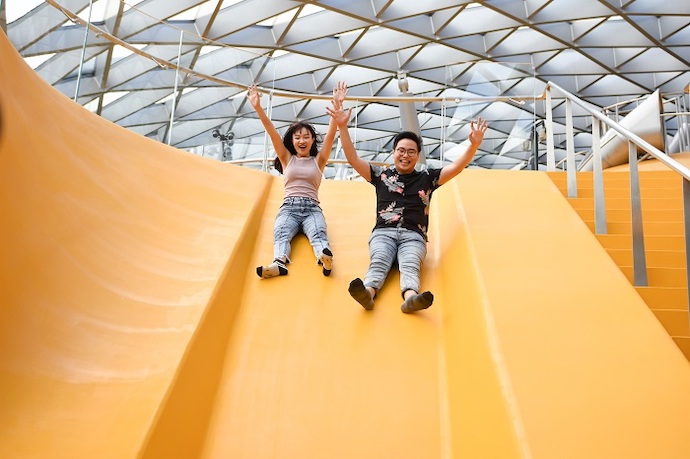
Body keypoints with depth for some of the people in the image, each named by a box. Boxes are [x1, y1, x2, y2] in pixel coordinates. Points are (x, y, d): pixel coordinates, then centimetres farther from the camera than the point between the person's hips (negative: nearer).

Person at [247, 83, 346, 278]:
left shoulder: (318, 160, 16)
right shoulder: (287, 159, 19)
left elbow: (331, 134, 4)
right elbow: (272, 132, 7)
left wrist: (337, 105, -7)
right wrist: (258, 108, -4)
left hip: (312, 208, 0)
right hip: (288, 207, 1)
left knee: (318, 234, -33)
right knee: (281, 234, -33)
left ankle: (325, 259, -64)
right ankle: (279, 263, -62)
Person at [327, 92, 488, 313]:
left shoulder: (427, 177, 19)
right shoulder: (381, 174, 18)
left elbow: (456, 167, 11)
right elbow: (353, 159, 11)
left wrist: (474, 144, -4)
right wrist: (342, 126, 3)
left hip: (413, 235, 0)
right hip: (383, 232, 0)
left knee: (410, 265, -31)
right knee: (379, 262, -30)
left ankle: (411, 298, -61)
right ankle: (367, 293, -60)